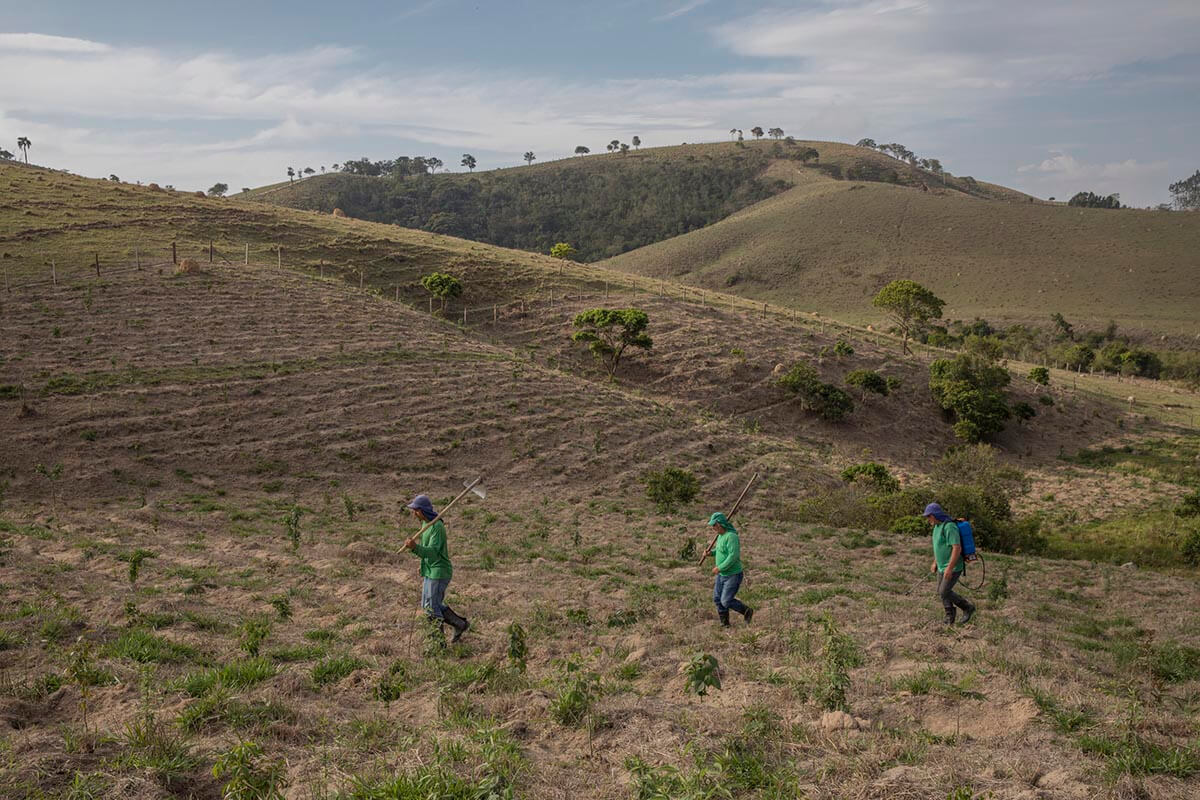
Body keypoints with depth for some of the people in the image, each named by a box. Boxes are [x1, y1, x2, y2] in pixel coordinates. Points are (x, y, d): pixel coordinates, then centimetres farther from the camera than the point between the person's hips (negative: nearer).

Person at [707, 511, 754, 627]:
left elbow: (733, 556, -30)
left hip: (733, 575, -9)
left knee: (726, 601, -6)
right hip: (722, 574, 9)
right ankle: (725, 623, 23)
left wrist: (719, 568, -25)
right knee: (717, 598, 10)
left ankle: (747, 611, 15)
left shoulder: (731, 536, -25)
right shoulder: (721, 535, 5)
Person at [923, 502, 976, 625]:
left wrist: (949, 568, -30)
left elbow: (957, 548, -28)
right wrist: (935, 563, 22)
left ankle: (968, 607, 11)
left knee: (944, 592, -7)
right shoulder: (938, 526, 7)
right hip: (942, 566, 9)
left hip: (953, 567, -9)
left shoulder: (949, 527, -24)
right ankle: (950, 616, 25)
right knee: (941, 592, 10)